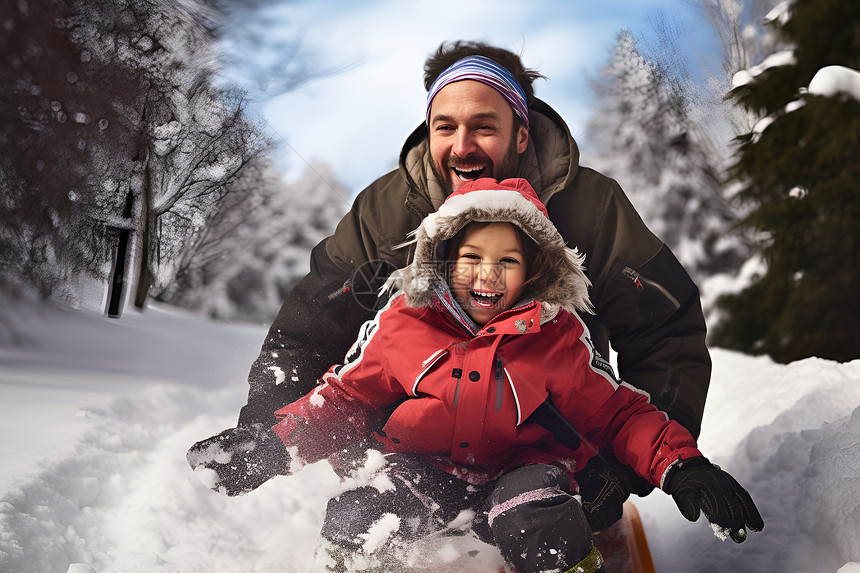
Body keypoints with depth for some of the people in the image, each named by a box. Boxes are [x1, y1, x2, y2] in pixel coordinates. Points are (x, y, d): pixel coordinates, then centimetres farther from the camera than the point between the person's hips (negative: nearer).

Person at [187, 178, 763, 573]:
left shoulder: (558, 335, -6)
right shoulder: (402, 322, -4)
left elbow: (617, 412, -1)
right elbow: (345, 396, 6)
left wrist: (681, 465, -18)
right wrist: (273, 447, -8)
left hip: (523, 468, -1)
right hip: (425, 469, 1)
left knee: (538, 525, -35)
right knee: (354, 523, -27)